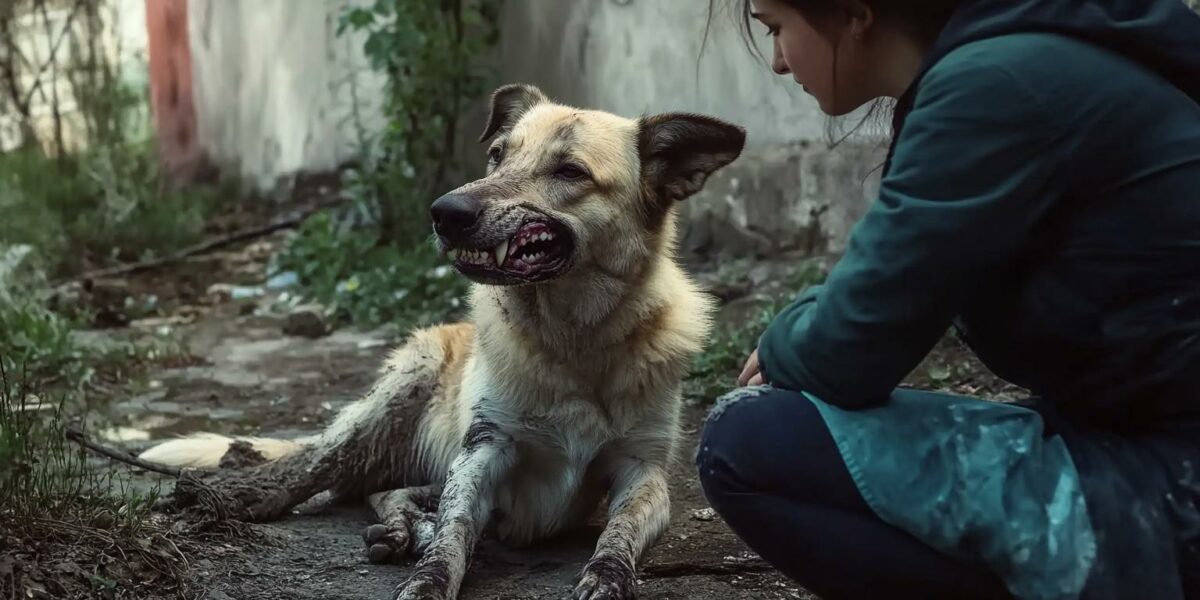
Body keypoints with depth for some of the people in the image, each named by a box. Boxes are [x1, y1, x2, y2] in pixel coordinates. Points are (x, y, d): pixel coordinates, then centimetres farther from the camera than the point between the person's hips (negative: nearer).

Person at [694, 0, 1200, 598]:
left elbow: (845, 355, -16)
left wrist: (781, 343, 5)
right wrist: (795, 340, 4)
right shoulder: (1013, 60, 11)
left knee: (747, 442, -11)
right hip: (1147, 441, 10)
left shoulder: (993, 84, -18)